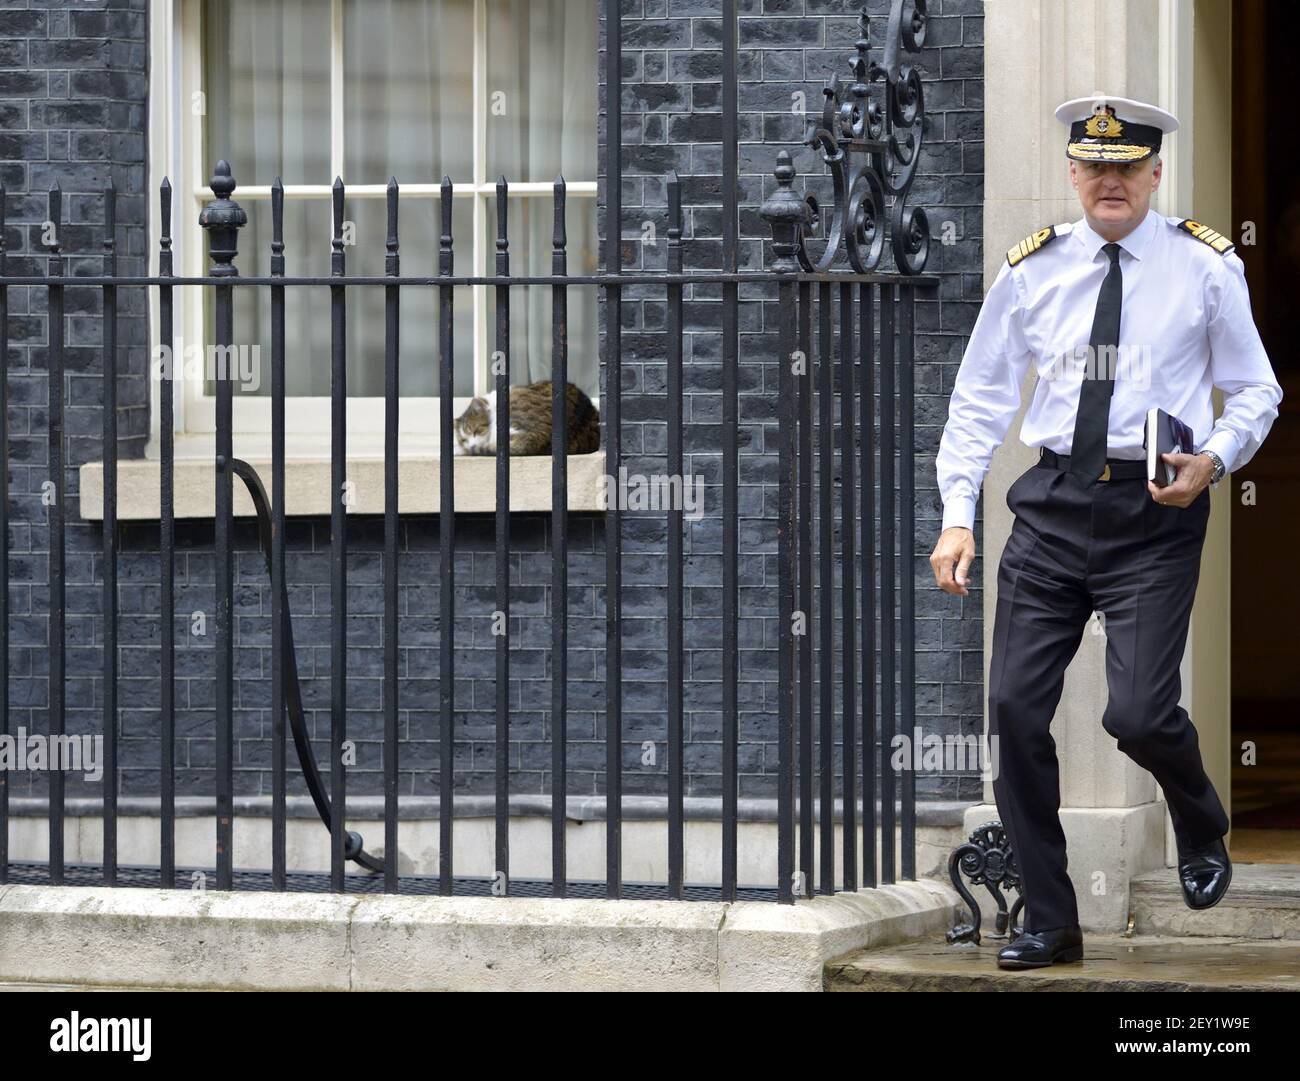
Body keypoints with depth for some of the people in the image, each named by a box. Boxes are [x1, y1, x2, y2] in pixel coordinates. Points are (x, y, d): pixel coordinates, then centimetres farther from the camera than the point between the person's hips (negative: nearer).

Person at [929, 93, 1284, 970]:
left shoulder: (1205, 266, 1)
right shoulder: (1034, 271, 7)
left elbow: (1256, 391, 8)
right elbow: (980, 398, 11)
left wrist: (1213, 462, -11)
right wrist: (958, 517, 3)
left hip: (1155, 511, -3)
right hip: (1054, 504, 3)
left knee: (1139, 713, -14)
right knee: (1015, 707, -3)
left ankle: (1202, 833, 22)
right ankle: (1048, 921, 10)